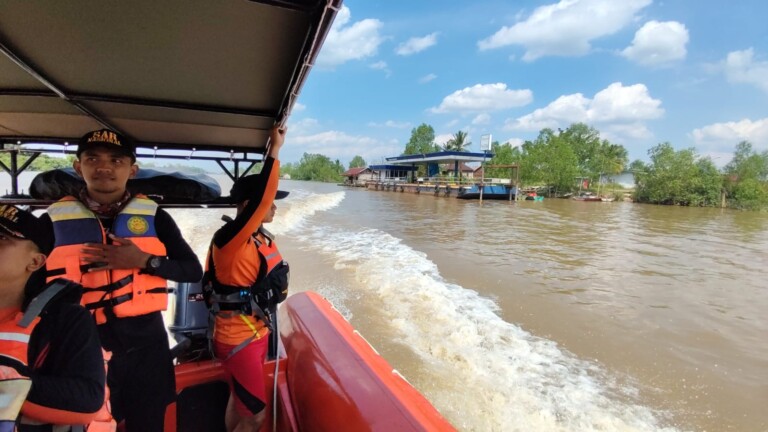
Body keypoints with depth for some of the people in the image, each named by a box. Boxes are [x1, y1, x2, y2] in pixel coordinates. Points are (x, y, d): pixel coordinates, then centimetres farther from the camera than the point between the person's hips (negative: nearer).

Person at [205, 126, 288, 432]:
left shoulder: (260, 237, 0)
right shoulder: (230, 238, -25)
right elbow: (260, 197, -31)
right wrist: (275, 150, -29)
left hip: (256, 332, 9)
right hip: (238, 338, -8)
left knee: (239, 401, 25)